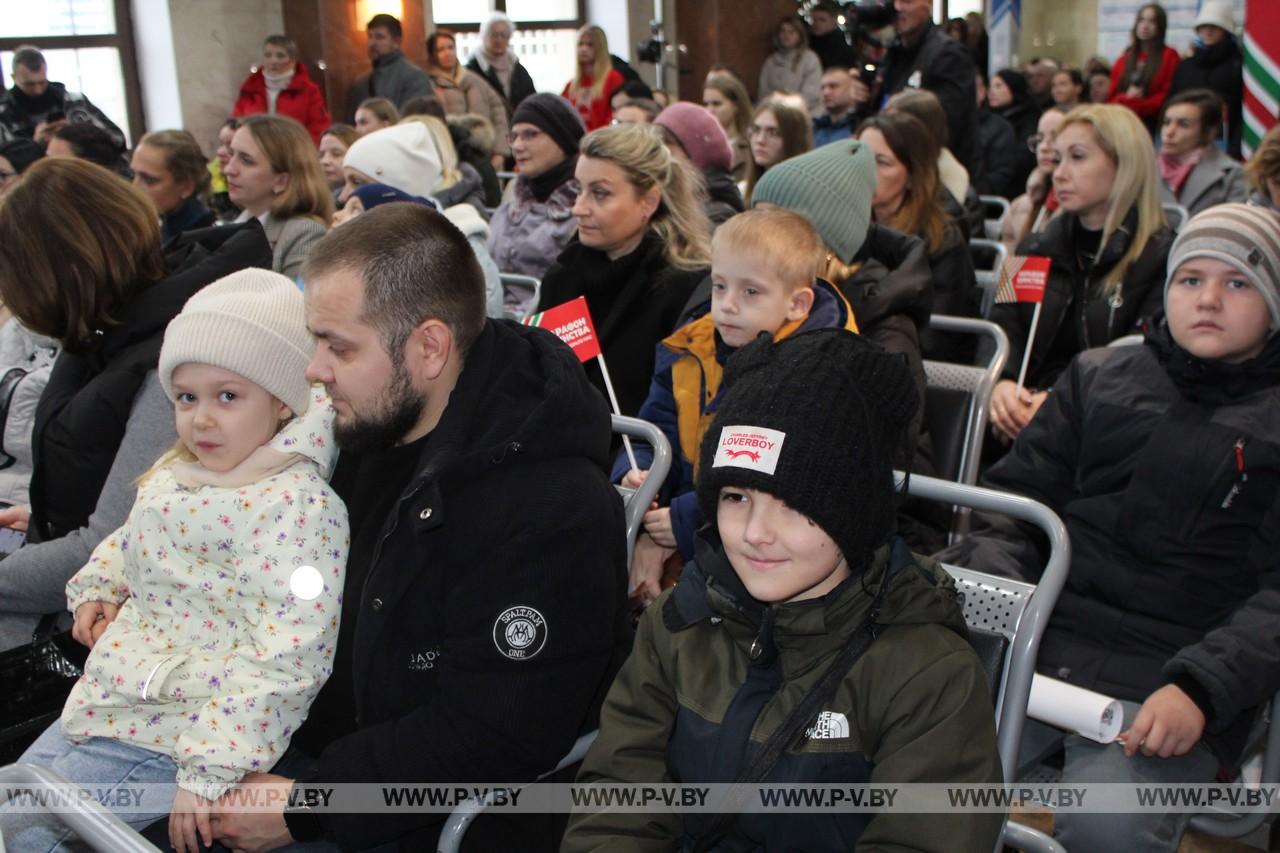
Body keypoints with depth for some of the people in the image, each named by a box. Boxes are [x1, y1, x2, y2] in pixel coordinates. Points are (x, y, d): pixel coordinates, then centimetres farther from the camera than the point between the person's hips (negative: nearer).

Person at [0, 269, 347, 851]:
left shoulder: (297, 506, -23)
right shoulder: (176, 475, 5)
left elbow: (286, 657, -28)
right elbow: (128, 543, 28)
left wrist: (210, 771, -28)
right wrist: (96, 589, 8)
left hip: (177, 730, -9)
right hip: (121, 690, 9)